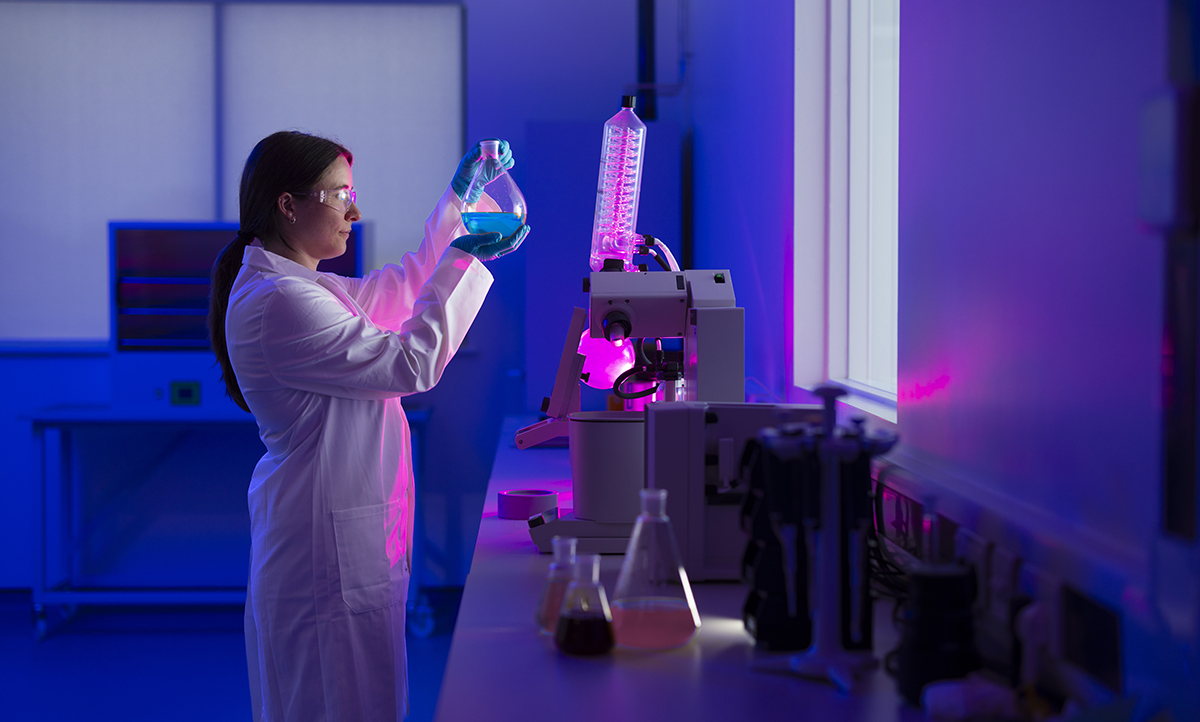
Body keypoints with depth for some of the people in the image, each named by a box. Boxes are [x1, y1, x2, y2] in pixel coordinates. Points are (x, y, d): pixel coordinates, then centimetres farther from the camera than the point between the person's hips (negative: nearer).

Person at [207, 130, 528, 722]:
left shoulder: (304, 288, 12)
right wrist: (464, 257, -12)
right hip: (327, 546, -11)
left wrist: (458, 197, 22)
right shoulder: (279, 303, -20)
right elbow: (412, 362, -20)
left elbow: (402, 289, 25)